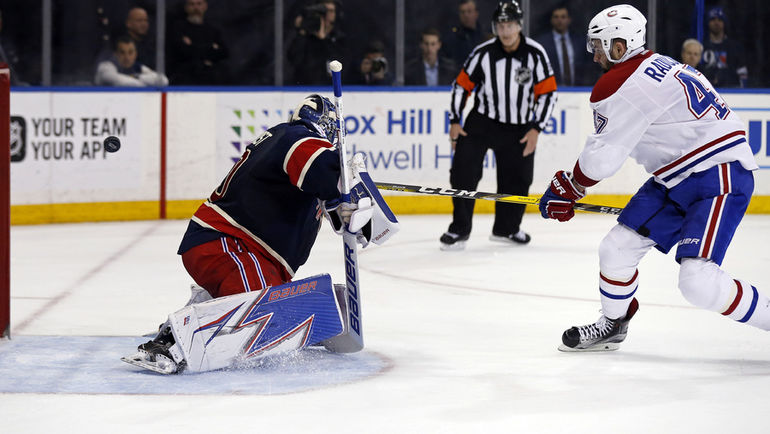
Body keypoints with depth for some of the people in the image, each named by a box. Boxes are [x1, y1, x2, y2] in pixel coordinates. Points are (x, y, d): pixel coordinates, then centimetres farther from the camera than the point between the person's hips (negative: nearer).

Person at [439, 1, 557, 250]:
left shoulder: (535, 54, -12)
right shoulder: (483, 53, -11)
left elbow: (548, 92, -7)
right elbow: (461, 85, 0)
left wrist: (536, 129, -12)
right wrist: (454, 122, -3)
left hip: (518, 129, 1)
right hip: (482, 120, -1)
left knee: (518, 180, 8)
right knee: (463, 171, -12)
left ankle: (506, 228, 29)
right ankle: (459, 229, -2)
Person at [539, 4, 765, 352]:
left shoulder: (621, 85, -18)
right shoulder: (656, 66, 13)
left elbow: (601, 158, -14)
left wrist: (564, 188, 3)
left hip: (719, 177, -11)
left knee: (698, 281, -21)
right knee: (617, 247, 10)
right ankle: (612, 325, 30)